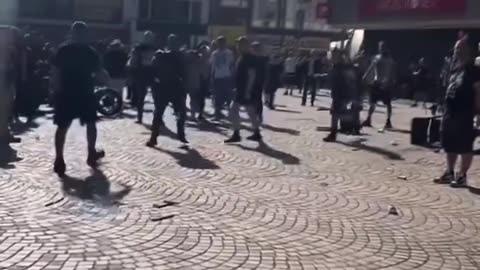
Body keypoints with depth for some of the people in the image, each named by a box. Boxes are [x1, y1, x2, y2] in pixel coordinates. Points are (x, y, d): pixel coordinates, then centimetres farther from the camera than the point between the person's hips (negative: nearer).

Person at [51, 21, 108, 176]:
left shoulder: (62, 50, 1)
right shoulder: (90, 52, -2)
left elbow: (55, 72, -3)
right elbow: (99, 72, -3)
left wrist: (57, 90, 4)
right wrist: (108, 84, 12)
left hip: (66, 93, 1)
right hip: (85, 93, -1)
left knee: (63, 126, 2)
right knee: (91, 123, 18)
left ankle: (59, 160, -6)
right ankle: (92, 155, 26)